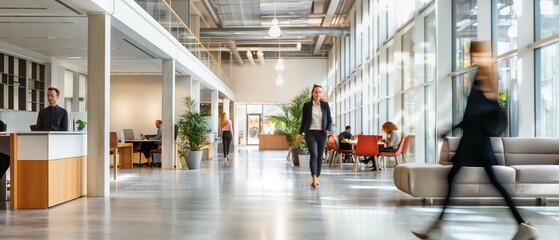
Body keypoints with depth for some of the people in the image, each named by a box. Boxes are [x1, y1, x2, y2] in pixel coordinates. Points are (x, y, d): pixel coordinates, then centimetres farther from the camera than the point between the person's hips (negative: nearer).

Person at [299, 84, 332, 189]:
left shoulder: (325, 105, 5)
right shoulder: (307, 105, 2)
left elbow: (329, 119, 8)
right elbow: (303, 120, 8)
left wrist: (328, 129, -9)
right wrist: (300, 133, 7)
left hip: (322, 133, 2)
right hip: (310, 133, -2)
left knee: (320, 156, 6)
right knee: (313, 155, -17)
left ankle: (316, 178, 18)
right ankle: (314, 179, -24)